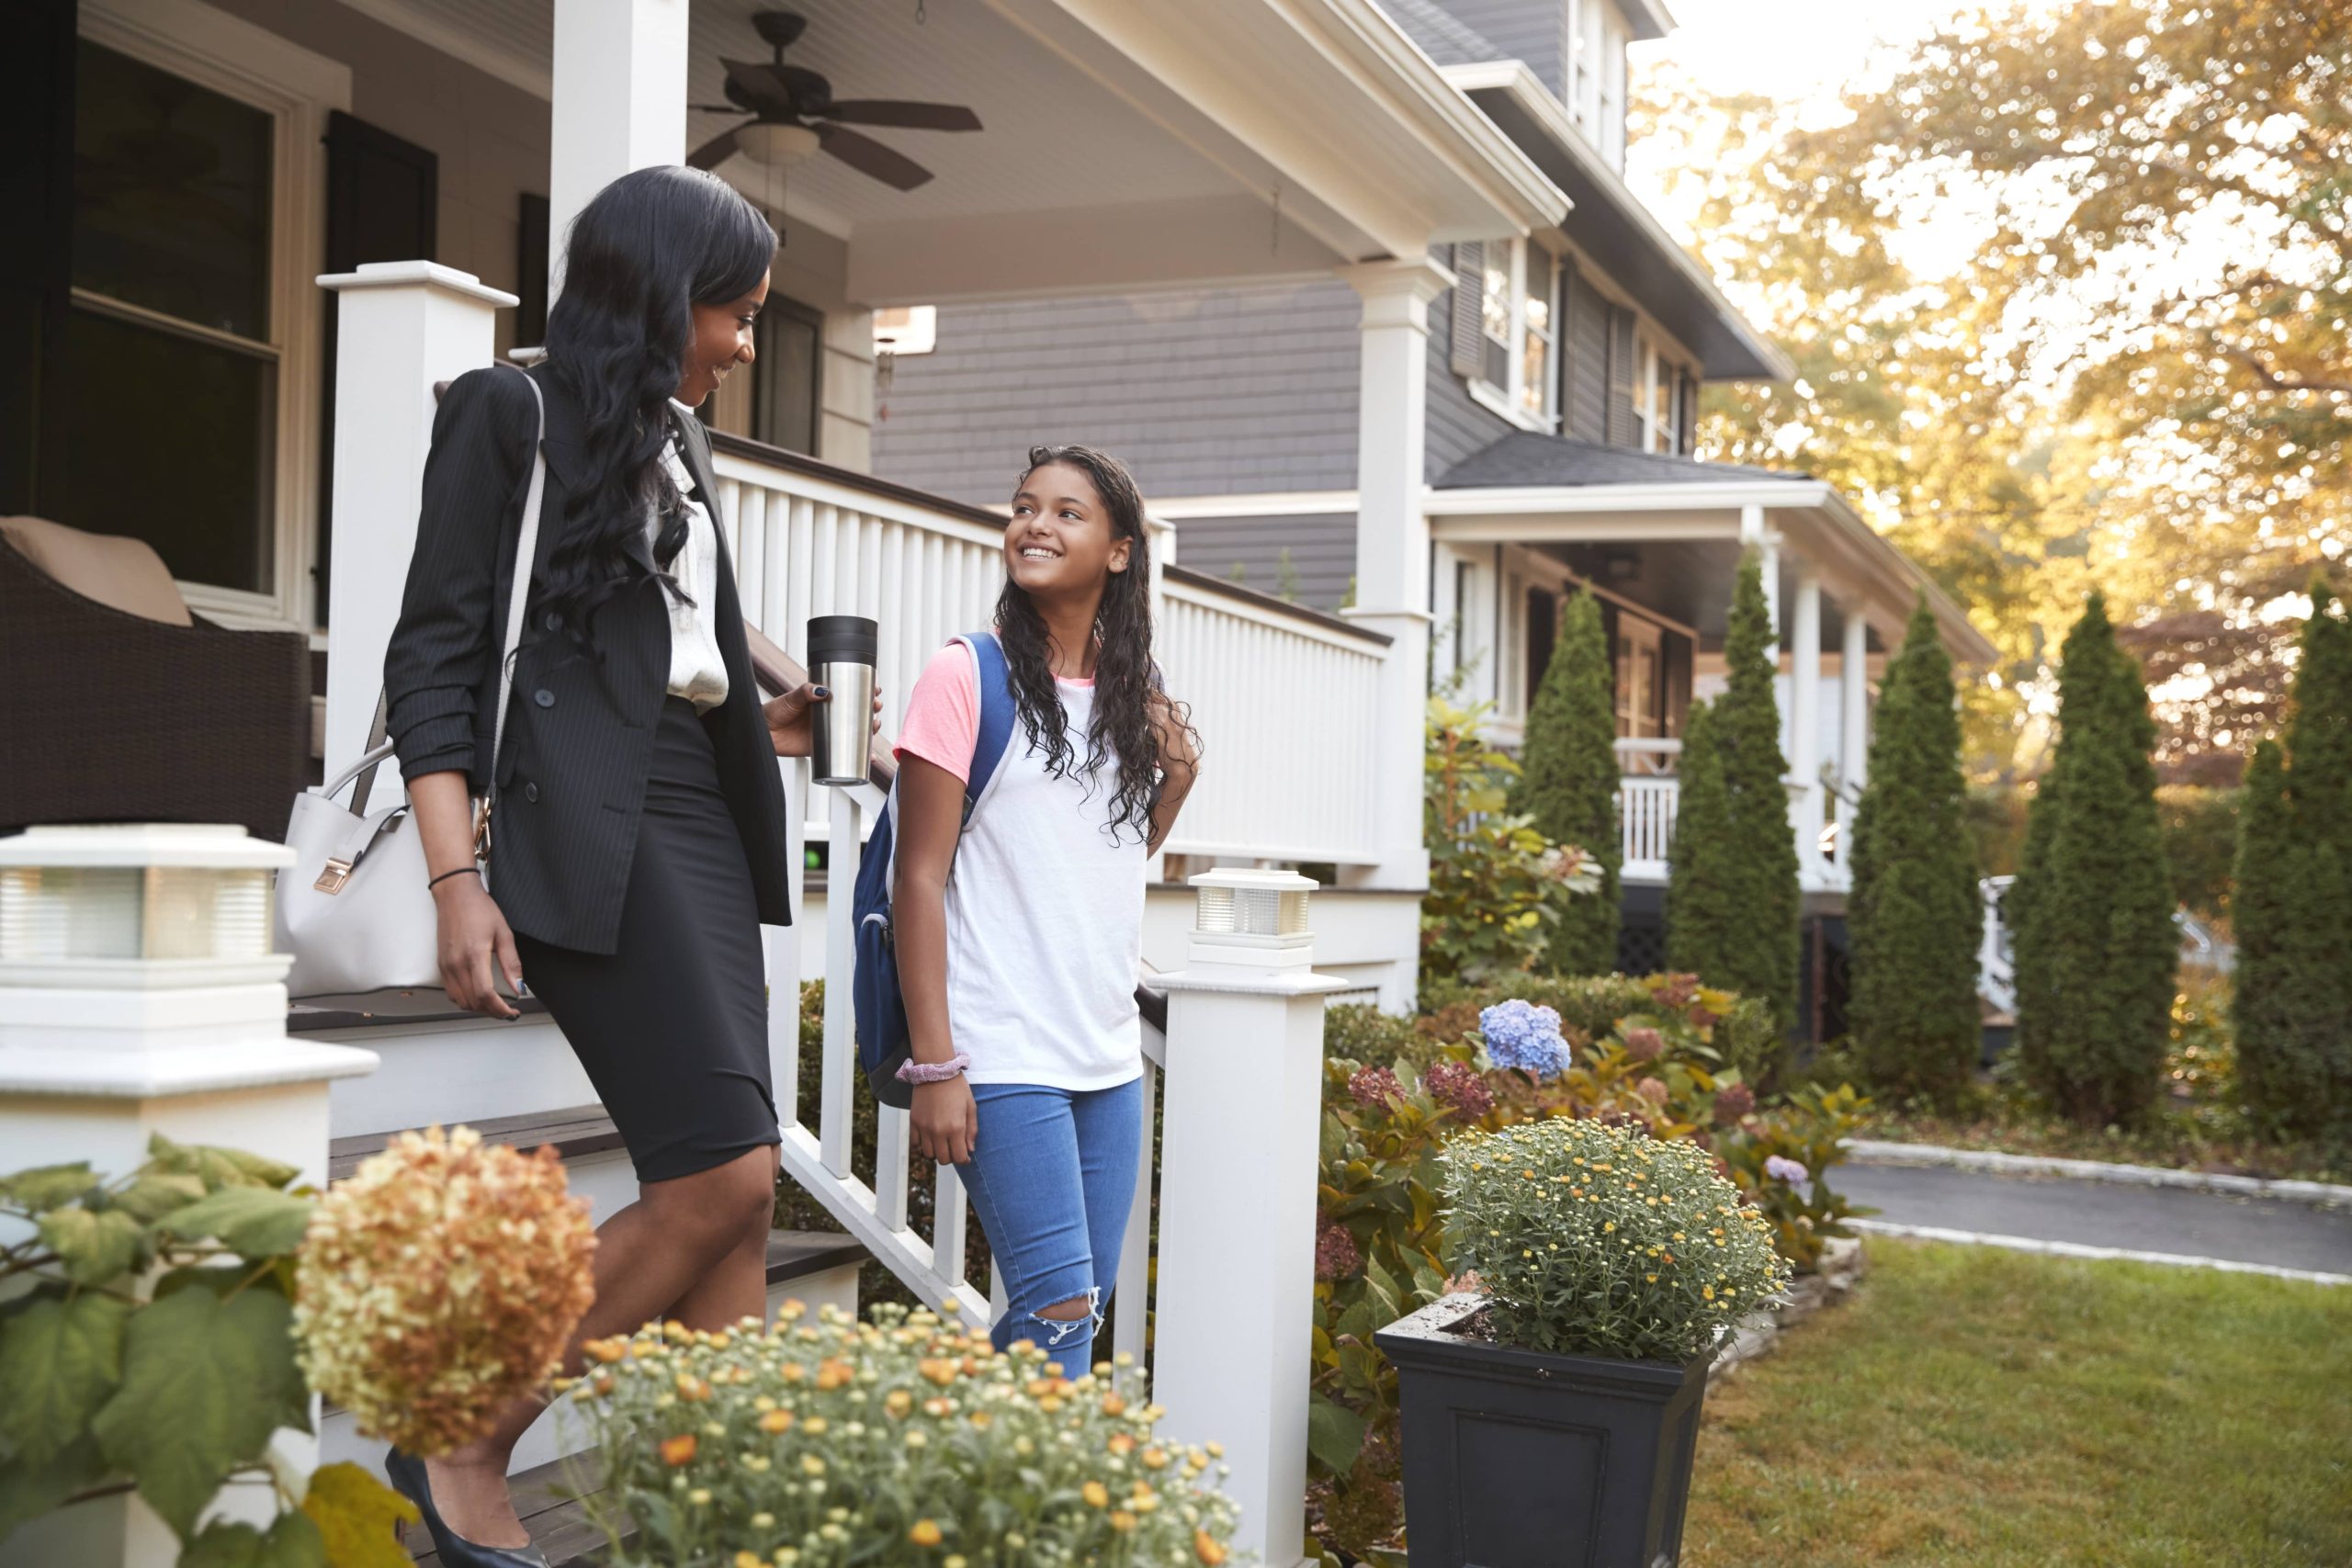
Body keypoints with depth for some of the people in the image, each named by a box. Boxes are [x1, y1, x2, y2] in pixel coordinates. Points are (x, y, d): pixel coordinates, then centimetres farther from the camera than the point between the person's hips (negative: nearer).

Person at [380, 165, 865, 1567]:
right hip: (582, 826, -8)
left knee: (730, 1199, 1)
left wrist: (769, 729, 10)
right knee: (724, 1172, -15)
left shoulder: (679, 450, 22)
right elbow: (435, 656, -6)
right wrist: (458, 879, -16)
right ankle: (461, 1450, 1)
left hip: (698, 819, 8)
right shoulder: (514, 416, 1)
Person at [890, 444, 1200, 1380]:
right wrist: (933, 1065, -15)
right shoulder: (968, 679, -6)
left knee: (1085, 1303, 10)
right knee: (1059, 1305, -10)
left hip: (1109, 1056, 7)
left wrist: (1177, 779, 3)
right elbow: (918, 879, -9)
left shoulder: (1130, 697, 11)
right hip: (1003, 1055, -6)